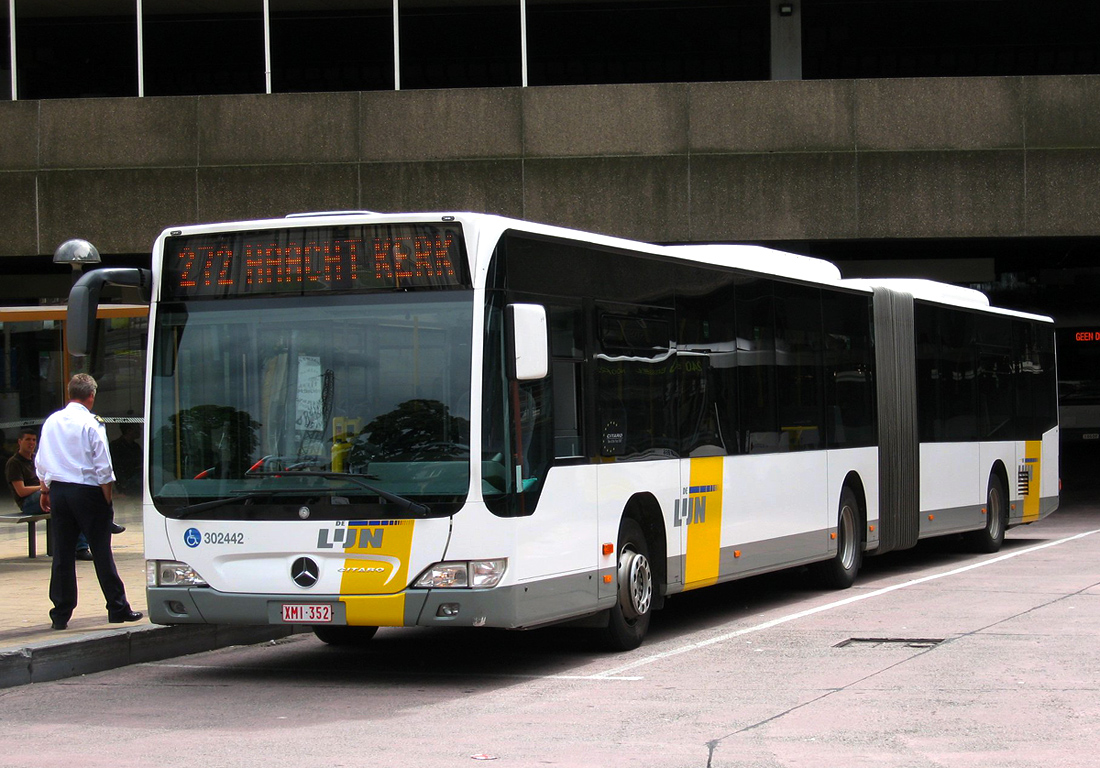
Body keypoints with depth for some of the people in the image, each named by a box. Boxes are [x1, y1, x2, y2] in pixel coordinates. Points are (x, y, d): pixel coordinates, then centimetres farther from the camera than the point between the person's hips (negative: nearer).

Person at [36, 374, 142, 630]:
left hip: (58, 491, 5)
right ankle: (117, 608, 7)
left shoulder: (51, 422, 6)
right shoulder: (92, 424, -11)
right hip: (87, 492, -5)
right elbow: (103, 467, -11)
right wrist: (108, 498, -2)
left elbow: (40, 462, 11)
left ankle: (60, 614, 8)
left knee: (62, 552, 8)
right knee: (101, 551, 2)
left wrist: (45, 491, 22)